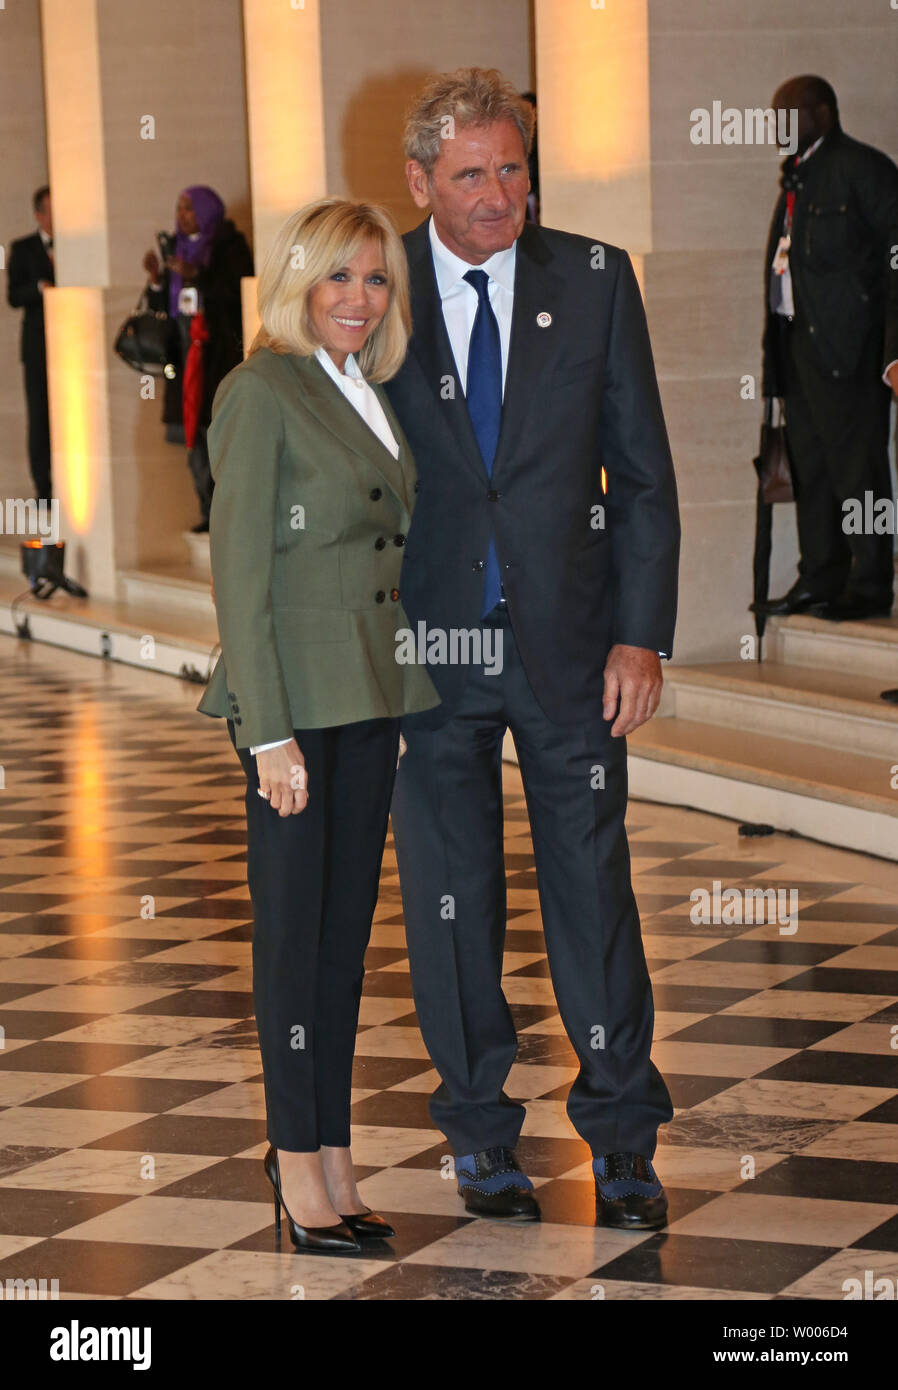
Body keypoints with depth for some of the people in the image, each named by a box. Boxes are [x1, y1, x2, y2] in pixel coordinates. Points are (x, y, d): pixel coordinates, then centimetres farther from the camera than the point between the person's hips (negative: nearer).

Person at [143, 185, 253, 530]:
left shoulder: (229, 247, -1)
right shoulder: (177, 248, 17)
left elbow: (238, 294, -13)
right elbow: (161, 306, 18)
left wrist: (196, 276, -19)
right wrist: (157, 278, -1)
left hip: (221, 350, -6)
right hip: (186, 350, 6)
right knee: (195, 437, 2)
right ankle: (210, 512, 6)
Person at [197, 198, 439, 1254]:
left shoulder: (371, 395, 14)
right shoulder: (261, 390, -10)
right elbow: (238, 568, -14)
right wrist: (271, 730, -18)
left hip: (373, 689, 8)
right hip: (294, 688, -7)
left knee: (349, 923, 10)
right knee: (294, 925, 0)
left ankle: (329, 1151, 17)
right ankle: (299, 1164, 8)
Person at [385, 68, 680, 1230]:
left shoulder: (594, 281, 0)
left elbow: (643, 471, 2)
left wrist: (641, 636, -5)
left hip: (569, 643, 0)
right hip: (427, 645, 0)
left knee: (592, 886, 4)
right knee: (449, 899, 9)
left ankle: (621, 1134, 16)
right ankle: (480, 1130, 24)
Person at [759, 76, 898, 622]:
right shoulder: (797, 175, 18)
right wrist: (776, 346, 10)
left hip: (847, 341, -9)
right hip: (796, 340, 9)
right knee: (810, 465, 12)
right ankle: (820, 578, 19)